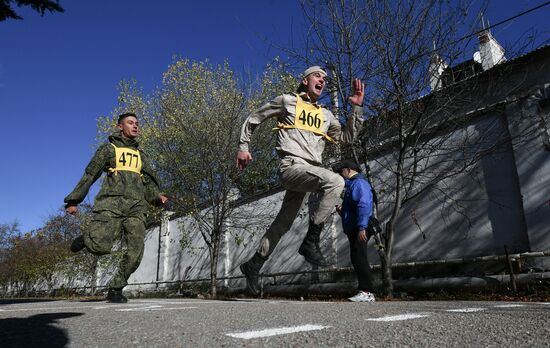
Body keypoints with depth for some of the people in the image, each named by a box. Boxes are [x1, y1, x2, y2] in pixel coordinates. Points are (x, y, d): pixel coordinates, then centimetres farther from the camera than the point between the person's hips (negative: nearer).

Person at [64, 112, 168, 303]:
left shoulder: (141, 155, 29)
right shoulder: (108, 149, 18)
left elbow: (149, 183, 22)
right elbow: (89, 175, 13)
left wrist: (157, 197, 1)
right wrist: (74, 200, 6)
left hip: (136, 206, 4)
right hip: (112, 201, -3)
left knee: (135, 253, -12)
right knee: (101, 246, -23)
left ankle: (115, 289, 8)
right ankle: (87, 237, 13)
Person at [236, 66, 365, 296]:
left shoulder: (325, 115, 25)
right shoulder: (287, 101, 9)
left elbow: (347, 136, 22)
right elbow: (253, 119, 15)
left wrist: (357, 108, 13)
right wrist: (243, 147, 8)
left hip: (309, 171, 7)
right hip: (291, 165, -6)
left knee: (283, 223, 10)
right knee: (335, 181, -29)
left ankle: (254, 265, 24)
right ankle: (311, 242, -22)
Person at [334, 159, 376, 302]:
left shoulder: (359, 183, -8)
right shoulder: (352, 184, 26)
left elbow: (364, 205, -21)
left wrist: (361, 227, -26)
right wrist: (342, 210, 14)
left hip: (359, 231, -11)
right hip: (353, 230, 11)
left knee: (359, 259, -12)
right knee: (357, 259, 10)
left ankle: (366, 292, -10)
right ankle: (365, 291, 14)